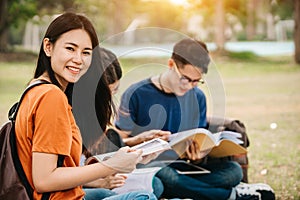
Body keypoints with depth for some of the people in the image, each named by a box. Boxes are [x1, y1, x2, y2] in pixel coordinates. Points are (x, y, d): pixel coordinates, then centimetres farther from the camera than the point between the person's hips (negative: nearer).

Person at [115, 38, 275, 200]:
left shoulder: (197, 97, 8)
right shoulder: (137, 94, -6)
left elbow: (198, 142, 13)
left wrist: (197, 156, -11)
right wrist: (140, 139, -24)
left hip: (183, 168, 4)